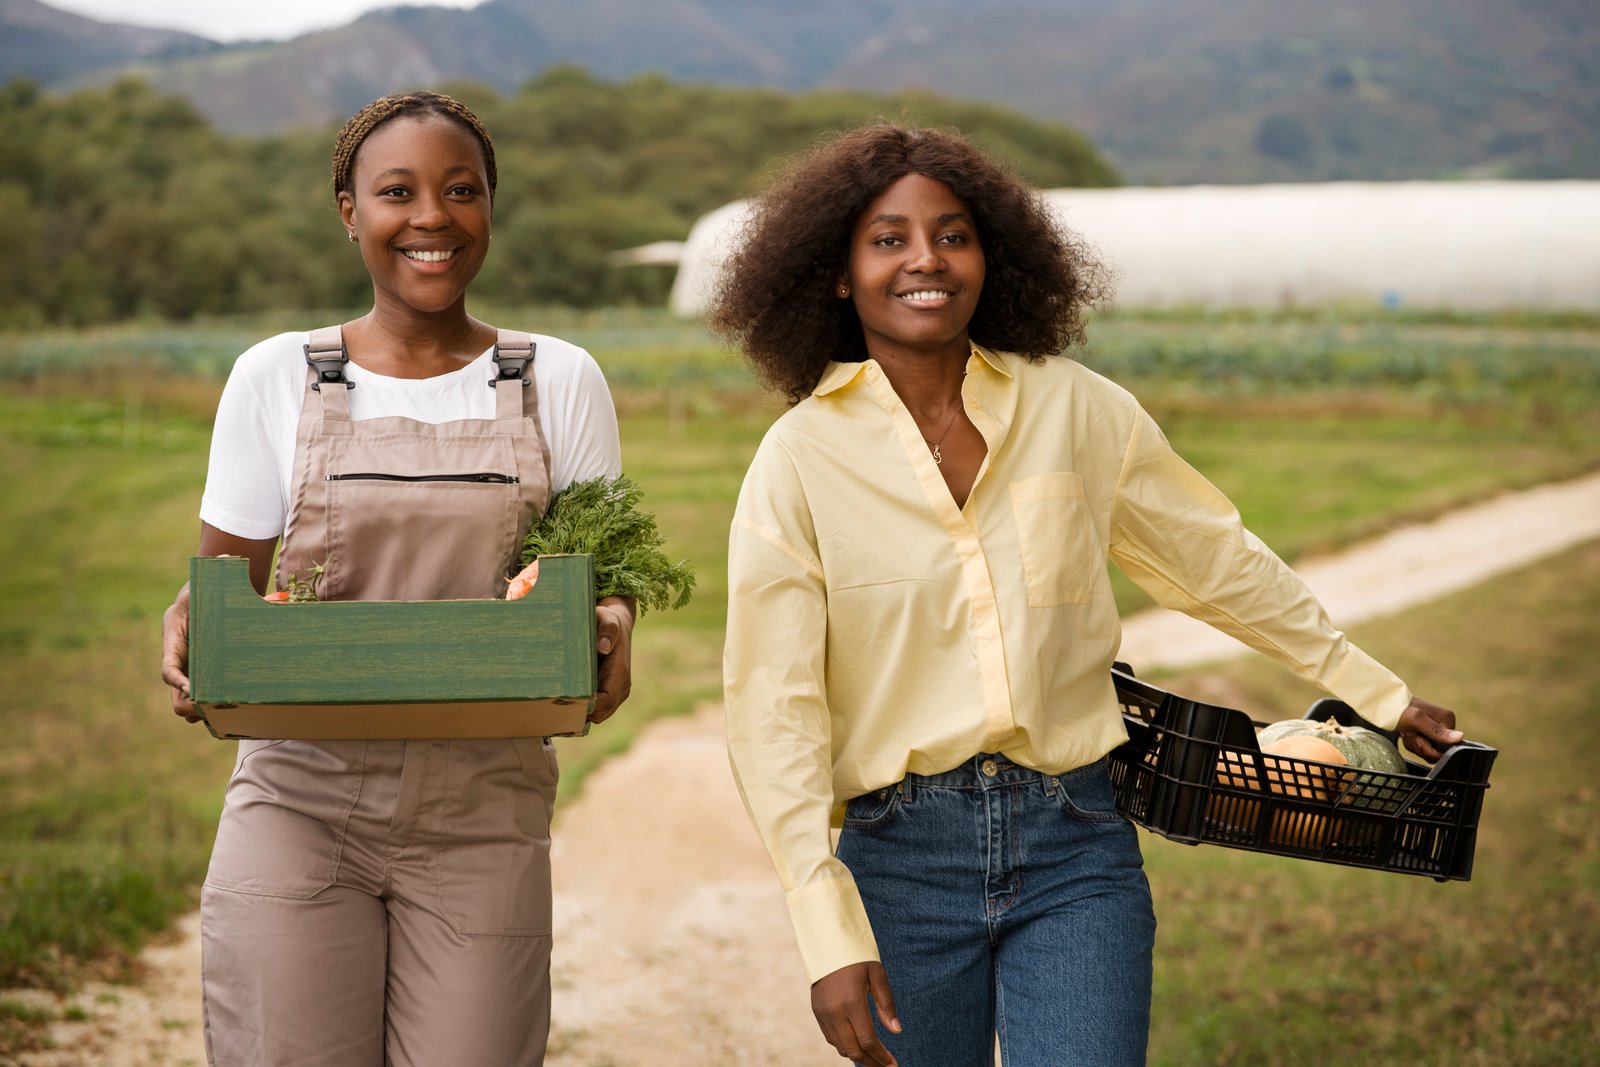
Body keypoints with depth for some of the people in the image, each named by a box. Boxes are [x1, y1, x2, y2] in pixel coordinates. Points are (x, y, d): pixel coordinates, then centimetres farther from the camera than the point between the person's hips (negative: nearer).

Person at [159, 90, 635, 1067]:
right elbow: (227, 574, 9)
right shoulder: (276, 378, 5)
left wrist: (610, 626, -14)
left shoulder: (559, 381, 6)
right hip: (300, 803, 0)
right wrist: (192, 624, -14)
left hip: (484, 817, 1)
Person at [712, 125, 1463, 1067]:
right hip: (904, 855, 0)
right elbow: (774, 712, -6)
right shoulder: (801, 459, -4)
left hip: (1076, 847, 1)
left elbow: (1218, 562, 16)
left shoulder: (1075, 409, 3)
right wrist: (830, 937, -13)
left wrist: (1376, 694, 23)